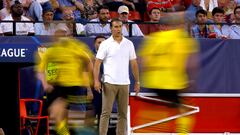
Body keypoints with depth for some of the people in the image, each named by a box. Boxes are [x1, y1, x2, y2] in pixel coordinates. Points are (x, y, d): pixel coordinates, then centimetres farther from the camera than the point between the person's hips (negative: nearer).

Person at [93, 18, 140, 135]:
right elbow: (97, 63, -5)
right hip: (109, 83, -4)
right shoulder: (105, 44, -2)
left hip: (124, 84, 4)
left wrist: (137, 82, 8)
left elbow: (134, 64, 11)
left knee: (123, 113, 6)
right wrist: (96, 80, -15)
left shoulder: (129, 44, 8)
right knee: (106, 112, -5)